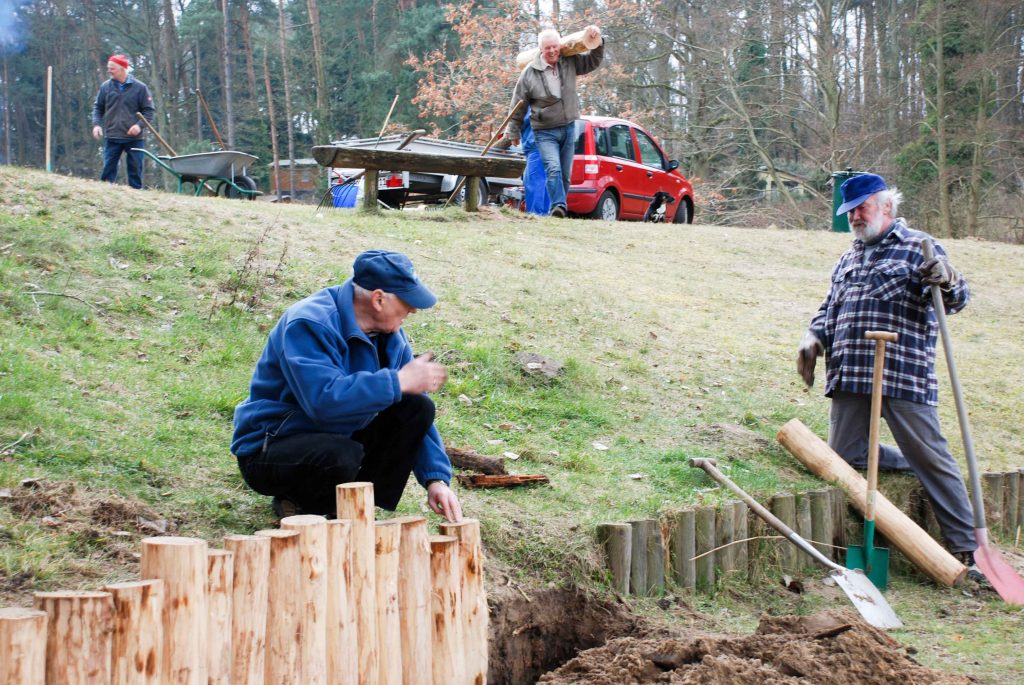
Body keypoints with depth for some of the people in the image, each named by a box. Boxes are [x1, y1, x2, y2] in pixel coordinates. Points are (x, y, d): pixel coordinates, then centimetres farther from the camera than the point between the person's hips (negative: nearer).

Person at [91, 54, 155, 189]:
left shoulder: (140, 87, -3)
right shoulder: (106, 87, 5)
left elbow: (149, 110, -1)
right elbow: (98, 107, 14)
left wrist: (140, 125, -15)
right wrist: (96, 124, -3)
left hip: (134, 138, -2)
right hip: (112, 137, 2)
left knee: (135, 171, 3)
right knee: (108, 170, 0)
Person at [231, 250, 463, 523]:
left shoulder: (390, 336, 0)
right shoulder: (309, 324, -24)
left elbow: (416, 416, 2)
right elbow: (323, 399, -39)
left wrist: (436, 479, -11)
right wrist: (399, 381, -31)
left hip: (340, 436, 7)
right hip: (268, 450, -7)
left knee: (419, 408, -8)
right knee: (342, 455, -38)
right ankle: (296, 502, -5)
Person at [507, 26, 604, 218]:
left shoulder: (570, 63, 1)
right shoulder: (530, 73, -8)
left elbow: (594, 61, 14)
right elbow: (518, 105, 1)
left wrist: (597, 41, -5)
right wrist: (514, 133, 7)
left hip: (568, 129, 4)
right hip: (545, 132, -4)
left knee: (566, 174, 9)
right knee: (553, 168, -23)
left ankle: (560, 208, 18)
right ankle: (558, 206, -30)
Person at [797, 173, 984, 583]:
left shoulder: (917, 248, 3)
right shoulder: (847, 260, 23)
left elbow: (955, 301, -5)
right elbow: (829, 308, 29)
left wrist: (948, 281, -28)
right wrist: (814, 337, 9)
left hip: (904, 377, -6)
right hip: (849, 378, 7)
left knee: (931, 458, -7)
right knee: (845, 456, 3)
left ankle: (966, 550, -1)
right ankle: (918, 466, 25)